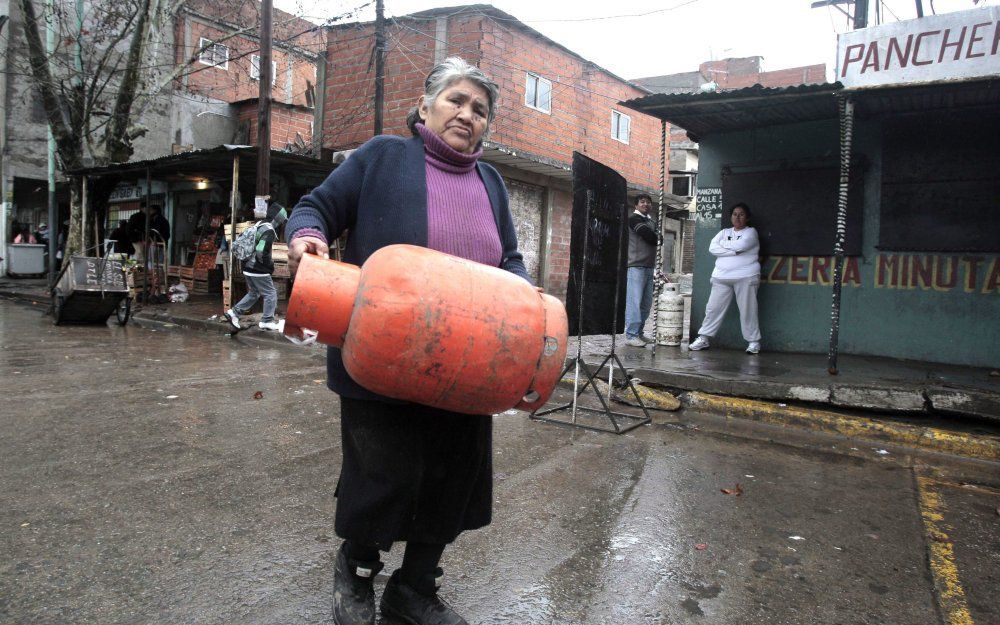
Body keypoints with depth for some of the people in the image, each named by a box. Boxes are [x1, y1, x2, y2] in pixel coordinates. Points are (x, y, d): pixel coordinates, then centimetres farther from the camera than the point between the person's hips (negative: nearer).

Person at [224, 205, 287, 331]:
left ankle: (234, 312, 21)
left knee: (253, 293, 23)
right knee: (271, 294, 3)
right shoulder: (269, 232, -19)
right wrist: (270, 264, -9)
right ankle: (267, 321, 8)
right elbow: (261, 253, -27)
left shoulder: (260, 226, 10)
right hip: (258, 270, -9)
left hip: (248, 268, 9)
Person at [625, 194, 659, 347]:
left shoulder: (652, 222, 23)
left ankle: (638, 333, 15)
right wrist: (657, 239, 7)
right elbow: (649, 237, -11)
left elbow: (657, 239, 11)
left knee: (646, 303, 7)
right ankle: (631, 335, -9)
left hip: (649, 267, 8)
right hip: (636, 266, -8)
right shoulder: (634, 218, -2)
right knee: (634, 301, -10)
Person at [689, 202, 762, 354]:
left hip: (746, 277, -4)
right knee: (713, 308, 2)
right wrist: (734, 251, -10)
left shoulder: (751, 232, 6)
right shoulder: (724, 232, 17)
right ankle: (703, 339, 7)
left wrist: (724, 245, 1)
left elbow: (741, 245, -16)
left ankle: (753, 342, 8)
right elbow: (712, 248, 1)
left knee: (748, 310, -2)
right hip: (721, 277, 4)